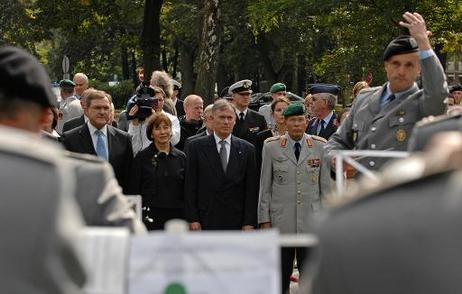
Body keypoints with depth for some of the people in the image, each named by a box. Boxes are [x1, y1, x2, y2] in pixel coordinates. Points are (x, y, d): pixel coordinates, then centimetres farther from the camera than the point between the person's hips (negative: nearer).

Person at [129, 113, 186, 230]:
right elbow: (134, 191, 3)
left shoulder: (181, 157, 10)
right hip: (151, 218, -2)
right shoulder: (142, 157, 3)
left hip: (177, 216, 2)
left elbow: (186, 191, 13)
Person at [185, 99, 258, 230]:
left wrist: (249, 223, -1)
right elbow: (190, 186, 2)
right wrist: (193, 219, -5)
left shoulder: (246, 149, 8)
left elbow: (251, 190, 6)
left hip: (236, 224, 1)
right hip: (207, 223, -1)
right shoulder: (196, 147, 4)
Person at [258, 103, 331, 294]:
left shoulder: (320, 146, 5)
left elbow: (326, 186, 7)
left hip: (312, 223, 0)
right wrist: (264, 219, 1)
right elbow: (265, 187, 5)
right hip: (281, 223, 0)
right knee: (280, 277, 6)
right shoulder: (271, 147, 4)